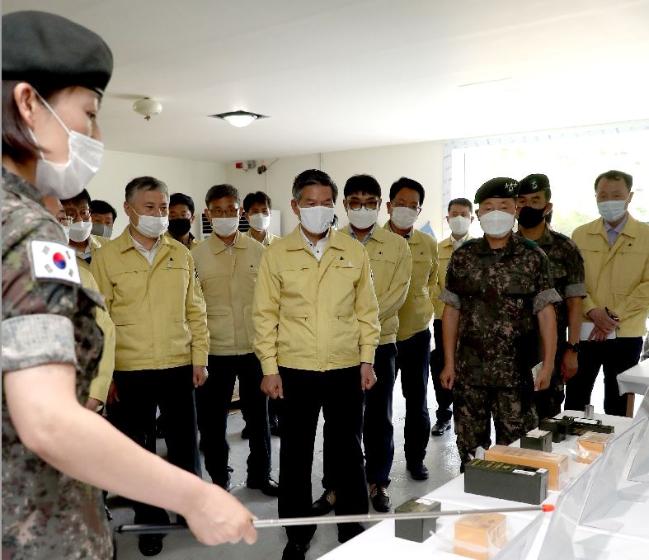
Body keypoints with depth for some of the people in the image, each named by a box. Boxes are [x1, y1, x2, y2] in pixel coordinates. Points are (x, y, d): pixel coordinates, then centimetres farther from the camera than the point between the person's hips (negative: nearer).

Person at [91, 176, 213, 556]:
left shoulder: (182, 255, 5)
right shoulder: (107, 257, -3)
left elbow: (196, 310, 7)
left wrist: (200, 358, 3)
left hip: (179, 366, 2)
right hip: (131, 370, -1)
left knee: (185, 444, 11)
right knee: (140, 448, 12)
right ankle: (150, 519, 29)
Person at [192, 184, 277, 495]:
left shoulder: (258, 251, 3)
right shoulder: (197, 256, -1)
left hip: (255, 349, 1)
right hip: (215, 351, -1)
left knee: (258, 414, 13)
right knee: (212, 418, 8)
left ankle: (260, 474, 32)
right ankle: (218, 478, 27)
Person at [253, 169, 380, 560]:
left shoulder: (355, 252, 3)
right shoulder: (276, 254, -1)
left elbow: (367, 310, 7)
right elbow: (265, 314, -1)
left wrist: (367, 359, 1)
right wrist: (269, 368, -4)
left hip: (346, 369, 1)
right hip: (295, 370, -1)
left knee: (349, 452, 12)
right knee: (296, 455, 10)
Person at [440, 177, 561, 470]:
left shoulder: (533, 257, -1)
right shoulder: (463, 256, 3)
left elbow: (545, 312, -1)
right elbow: (451, 311, 5)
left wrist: (548, 364, -6)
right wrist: (449, 363, 3)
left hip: (516, 371, -1)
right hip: (469, 370, 2)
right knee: (470, 446, 12)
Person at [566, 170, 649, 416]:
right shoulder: (580, 235, 7)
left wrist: (614, 316, -13)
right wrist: (592, 311, -14)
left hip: (626, 335, -1)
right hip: (584, 332, 1)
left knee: (617, 406, 10)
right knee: (575, 403, 7)